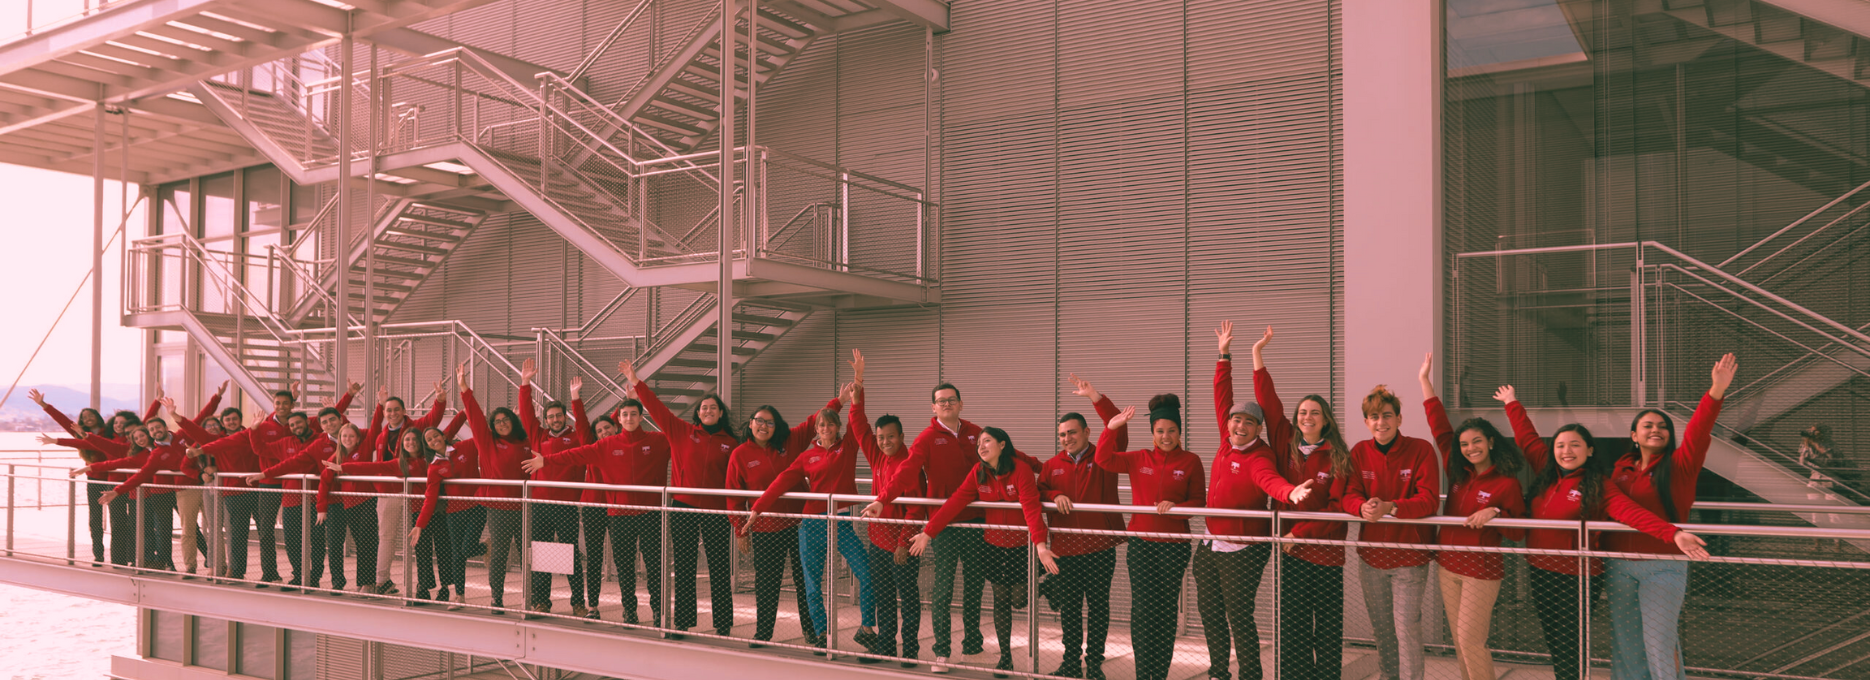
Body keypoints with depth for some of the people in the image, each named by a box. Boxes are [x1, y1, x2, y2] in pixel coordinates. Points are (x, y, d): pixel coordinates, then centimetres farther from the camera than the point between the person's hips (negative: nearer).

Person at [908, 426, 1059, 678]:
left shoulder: (1021, 469, -20)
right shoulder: (979, 472, -4)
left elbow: (1031, 508, -30)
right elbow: (955, 502, -8)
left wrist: (1040, 544, -42)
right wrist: (928, 532, -14)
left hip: (1022, 545, -4)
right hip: (995, 545, 4)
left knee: (1020, 597, -2)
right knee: (1001, 599, 8)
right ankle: (1005, 657, 19)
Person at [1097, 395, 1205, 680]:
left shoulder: (1190, 461, -2)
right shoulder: (1139, 459, 6)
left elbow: (1199, 501, -3)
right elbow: (1104, 459, 0)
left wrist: (1176, 506, -21)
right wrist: (1111, 428, -12)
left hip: (1174, 546, -2)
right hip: (1141, 543, 2)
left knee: (1167, 609, 6)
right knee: (1142, 608, 0)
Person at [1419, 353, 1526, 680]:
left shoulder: (1507, 484, -8)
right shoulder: (1458, 473, 5)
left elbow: (1517, 532, -7)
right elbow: (1439, 426, 7)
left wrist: (1494, 512, -25)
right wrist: (1425, 380, 7)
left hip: (1482, 571, -6)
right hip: (1449, 567, 6)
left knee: (1471, 641, -7)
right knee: (1459, 640, 11)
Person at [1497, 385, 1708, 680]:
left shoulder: (1599, 486, -11)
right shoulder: (1546, 474, 4)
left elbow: (1632, 512, -24)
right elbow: (1526, 438, 15)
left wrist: (1673, 533, -39)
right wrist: (1513, 404, 24)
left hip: (1575, 578, -6)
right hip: (1539, 573, 6)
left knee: (1570, 650, 1)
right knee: (1554, 646, 16)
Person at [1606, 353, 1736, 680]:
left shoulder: (1679, 466, -4)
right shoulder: (1621, 469, 7)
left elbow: (1697, 432, -20)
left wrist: (1715, 393, -34)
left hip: (1662, 568, -4)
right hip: (1619, 566, 4)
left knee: (1658, 645, -3)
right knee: (1624, 643, 13)